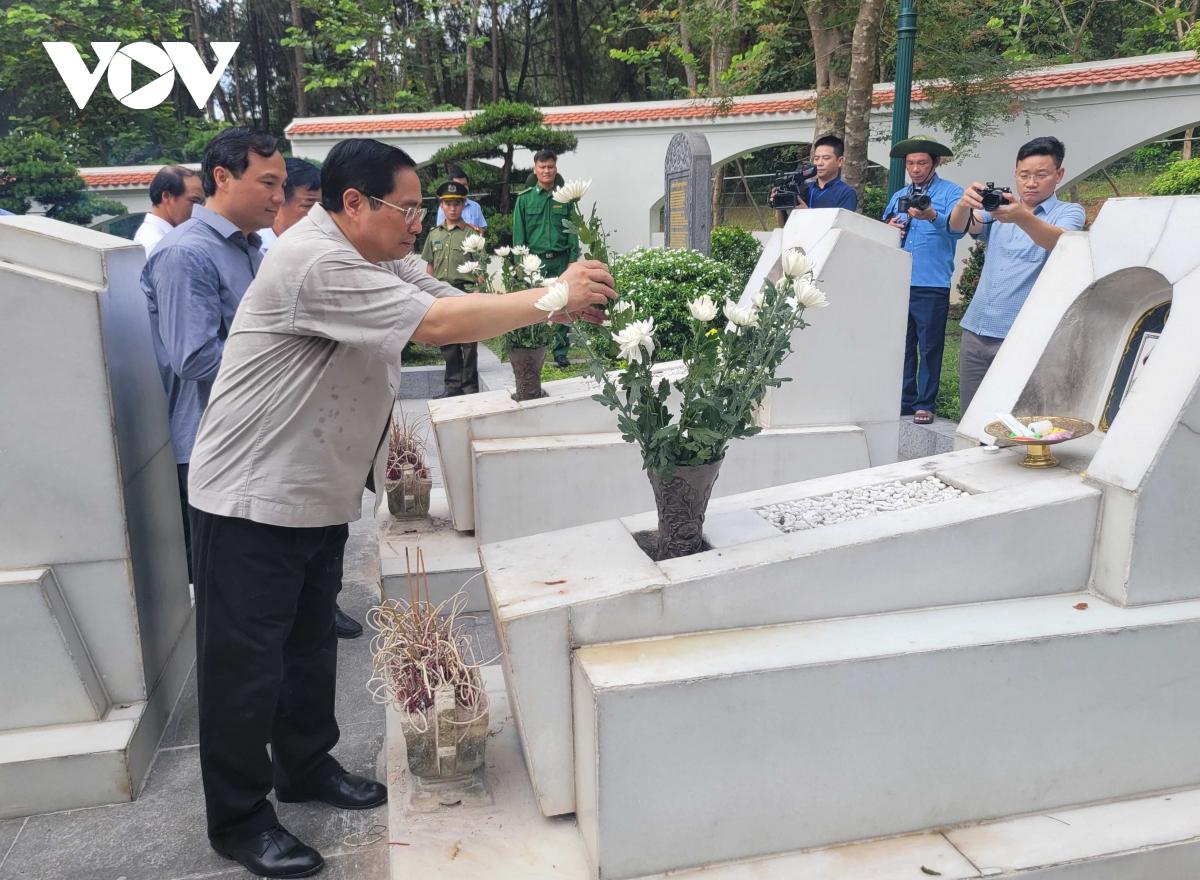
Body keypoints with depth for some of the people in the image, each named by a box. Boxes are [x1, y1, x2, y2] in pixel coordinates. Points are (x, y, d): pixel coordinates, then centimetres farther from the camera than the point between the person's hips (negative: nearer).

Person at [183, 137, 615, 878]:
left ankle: (306, 766, 38)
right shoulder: (315, 264, -25)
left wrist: (563, 303, -12)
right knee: (247, 663, 3)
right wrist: (552, 300, -23)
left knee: (311, 644, 20)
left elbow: (458, 302, 1)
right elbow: (440, 324, -31)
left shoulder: (375, 262, 7)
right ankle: (238, 819, 19)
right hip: (254, 496, -9)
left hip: (320, 493, 9)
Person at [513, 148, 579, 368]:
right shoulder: (525, 199, 6)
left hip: (560, 260, 1)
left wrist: (573, 261, -4)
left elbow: (572, 232, 6)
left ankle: (561, 352, 8)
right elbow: (519, 235, 5)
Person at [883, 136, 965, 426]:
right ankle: (904, 400, 19)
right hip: (898, 282, 5)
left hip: (932, 285, -5)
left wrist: (932, 216, -36)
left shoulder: (951, 192, 0)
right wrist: (889, 229, -2)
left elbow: (957, 228, -17)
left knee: (929, 347, -1)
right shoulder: (898, 196, 17)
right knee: (901, 345, 10)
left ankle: (925, 404, 7)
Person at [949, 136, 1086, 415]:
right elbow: (959, 225, -5)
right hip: (976, 330, 4)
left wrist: (1022, 217, -41)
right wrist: (964, 203, -29)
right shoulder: (999, 207, 14)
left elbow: (1060, 242, -21)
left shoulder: (1069, 212, 1)